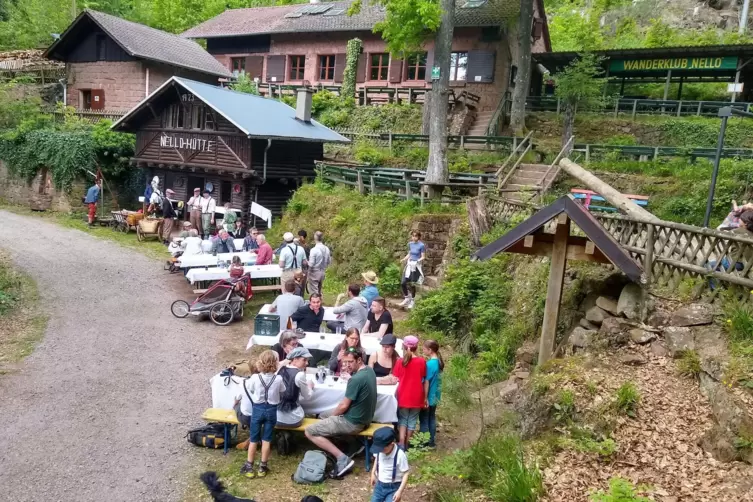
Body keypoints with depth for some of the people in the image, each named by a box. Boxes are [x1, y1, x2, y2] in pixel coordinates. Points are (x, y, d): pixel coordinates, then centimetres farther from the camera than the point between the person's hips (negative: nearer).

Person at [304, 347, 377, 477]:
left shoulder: (355, 379, -26)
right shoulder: (369, 370, 1)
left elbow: (344, 405, -19)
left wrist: (331, 416, -2)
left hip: (352, 423, -10)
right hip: (364, 418, 10)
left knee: (309, 431, -5)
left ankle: (343, 458, -9)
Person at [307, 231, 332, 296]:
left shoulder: (314, 250, -21)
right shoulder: (327, 249, -3)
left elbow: (311, 264, -19)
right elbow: (329, 261, 7)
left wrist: (307, 262, 0)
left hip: (314, 273, -6)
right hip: (323, 272, 6)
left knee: (314, 292, 3)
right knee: (319, 291, 20)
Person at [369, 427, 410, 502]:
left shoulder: (400, 455, -27)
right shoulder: (379, 452, -11)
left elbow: (405, 474, -18)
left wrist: (400, 491, -22)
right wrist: (373, 473, 15)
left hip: (393, 487, -5)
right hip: (379, 485, 5)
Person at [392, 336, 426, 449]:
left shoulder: (401, 362, -6)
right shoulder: (422, 362, -6)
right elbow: (425, 381, -1)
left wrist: (396, 395, 9)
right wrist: (425, 397, 7)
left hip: (403, 396, 0)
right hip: (416, 397, 0)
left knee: (402, 420, 13)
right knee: (412, 420, 13)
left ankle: (401, 445, 2)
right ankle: (406, 444, 18)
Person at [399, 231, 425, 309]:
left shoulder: (421, 245, -11)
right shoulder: (410, 244, 7)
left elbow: (423, 257, -8)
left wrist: (418, 261, -27)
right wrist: (403, 259, -1)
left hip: (416, 266, -5)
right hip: (409, 265, 6)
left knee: (412, 284, 1)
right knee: (403, 283, 1)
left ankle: (412, 301, 21)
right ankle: (407, 298, 22)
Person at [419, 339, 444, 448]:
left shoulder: (430, 364, -24)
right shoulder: (438, 362, 2)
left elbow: (426, 382, -20)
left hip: (428, 396, -8)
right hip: (435, 395, 8)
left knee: (424, 420, 4)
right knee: (432, 418, 18)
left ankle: (424, 443, 13)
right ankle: (432, 441, 27)